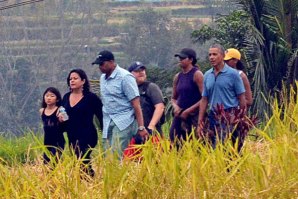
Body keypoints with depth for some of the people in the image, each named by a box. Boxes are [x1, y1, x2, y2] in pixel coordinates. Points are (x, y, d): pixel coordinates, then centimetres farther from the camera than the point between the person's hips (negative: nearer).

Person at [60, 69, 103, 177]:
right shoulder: (66, 97, 10)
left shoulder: (91, 98, -7)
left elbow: (101, 117, -5)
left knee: (82, 162, -19)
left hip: (87, 136, -6)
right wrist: (60, 118, -3)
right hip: (72, 137, 6)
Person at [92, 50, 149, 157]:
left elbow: (136, 103, -11)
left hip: (123, 121, -7)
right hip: (108, 123, 7)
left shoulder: (125, 77, -8)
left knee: (118, 155, -18)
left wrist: (141, 127, -16)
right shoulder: (103, 78, 15)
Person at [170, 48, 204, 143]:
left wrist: (188, 111, -12)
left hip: (193, 116, -7)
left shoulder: (197, 74, -6)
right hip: (179, 115, 7)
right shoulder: (177, 77, 14)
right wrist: (176, 107, 1)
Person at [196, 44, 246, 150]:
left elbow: (241, 98, -3)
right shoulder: (207, 75, 10)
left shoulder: (233, 74, -4)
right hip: (213, 116, 5)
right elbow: (204, 100, 13)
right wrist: (200, 123, 9)